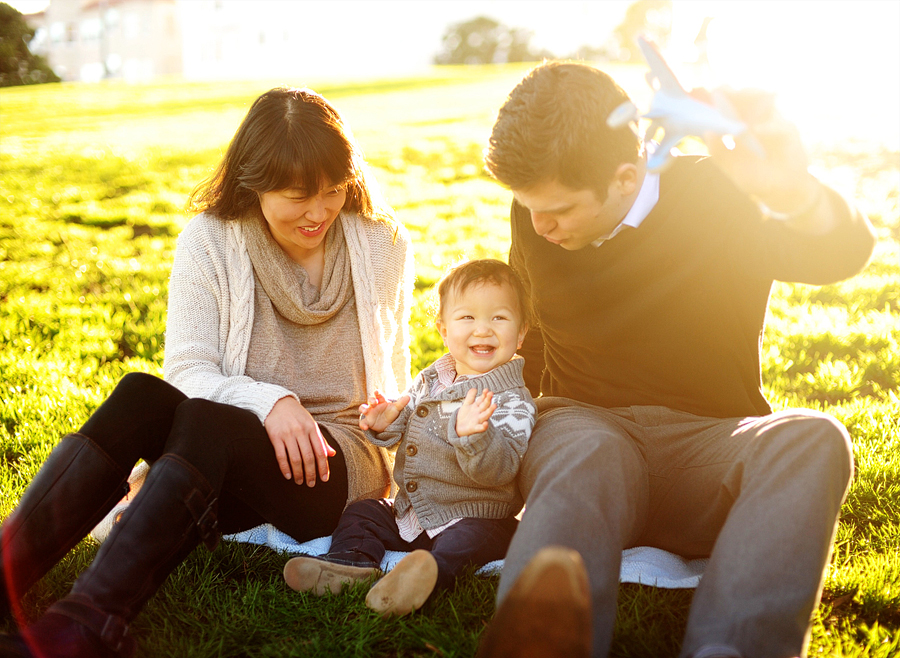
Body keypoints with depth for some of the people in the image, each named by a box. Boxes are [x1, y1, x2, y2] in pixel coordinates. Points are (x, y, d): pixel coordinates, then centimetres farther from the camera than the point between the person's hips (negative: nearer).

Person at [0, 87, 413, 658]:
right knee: (141, 396, -30)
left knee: (205, 422, -34)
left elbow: (393, 379, 17)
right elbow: (189, 371, -9)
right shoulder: (209, 241, -1)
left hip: (345, 466, -2)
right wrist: (268, 401, -26)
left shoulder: (384, 246, 4)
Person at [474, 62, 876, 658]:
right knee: (589, 457, -37)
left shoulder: (719, 200, -4)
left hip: (708, 441, 0)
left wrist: (795, 196, -44)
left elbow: (841, 252, -23)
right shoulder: (535, 213, 7)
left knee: (813, 441, -34)